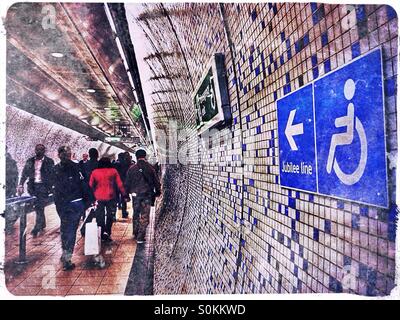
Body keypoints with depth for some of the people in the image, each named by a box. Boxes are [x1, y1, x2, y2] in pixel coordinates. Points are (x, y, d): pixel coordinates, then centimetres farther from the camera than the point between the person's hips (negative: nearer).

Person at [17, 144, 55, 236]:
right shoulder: (30, 161, 10)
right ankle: (42, 224, 26)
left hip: (43, 187, -4)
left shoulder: (49, 162, -1)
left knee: (40, 207, -9)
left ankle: (37, 228, -5)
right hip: (33, 186, 4)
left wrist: (50, 187, -6)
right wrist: (21, 185, 2)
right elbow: (24, 174, 12)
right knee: (37, 207, 11)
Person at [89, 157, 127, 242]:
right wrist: (124, 194, 3)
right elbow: (119, 184, -3)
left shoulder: (94, 172, 2)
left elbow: (90, 185, 6)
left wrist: (94, 193, 18)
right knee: (110, 216, 10)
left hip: (99, 197, 2)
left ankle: (102, 234, 15)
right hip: (110, 197, -1)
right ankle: (107, 233, -3)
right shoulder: (113, 171, -3)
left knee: (100, 216, 13)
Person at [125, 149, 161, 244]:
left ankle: (135, 233, 28)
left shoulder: (132, 168, -2)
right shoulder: (150, 168, -4)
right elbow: (156, 181, 0)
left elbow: (127, 183, 3)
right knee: (145, 216, 3)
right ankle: (140, 237, 1)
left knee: (136, 214, 18)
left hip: (136, 194, 2)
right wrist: (158, 191, 13)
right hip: (147, 194, -1)